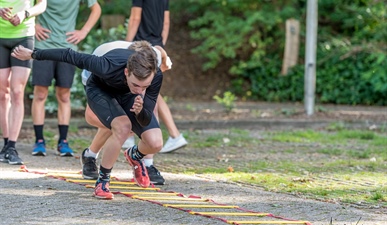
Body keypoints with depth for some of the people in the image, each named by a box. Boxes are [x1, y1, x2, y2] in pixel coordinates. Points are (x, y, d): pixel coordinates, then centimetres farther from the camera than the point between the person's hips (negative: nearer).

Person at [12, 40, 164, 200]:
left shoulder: (156, 76, -35)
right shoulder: (108, 67, -42)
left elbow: (146, 121, -28)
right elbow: (71, 56, -27)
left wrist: (140, 111, -51)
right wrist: (33, 55, -15)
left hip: (127, 96, 3)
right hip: (100, 90, -3)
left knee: (155, 143, -15)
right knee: (123, 127, -32)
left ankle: (135, 156, 21)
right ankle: (102, 182, -13)